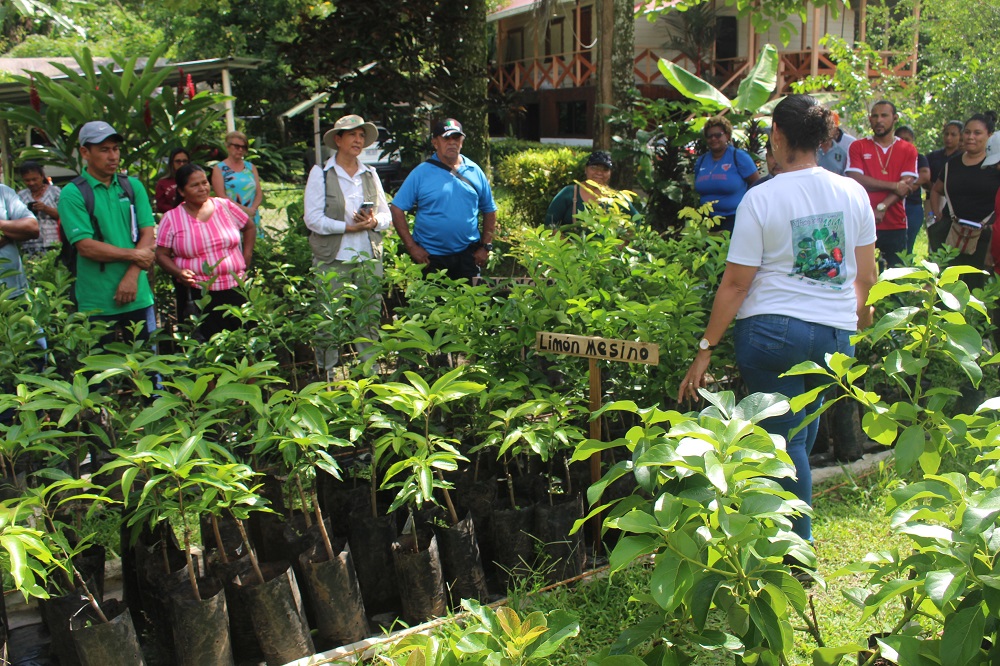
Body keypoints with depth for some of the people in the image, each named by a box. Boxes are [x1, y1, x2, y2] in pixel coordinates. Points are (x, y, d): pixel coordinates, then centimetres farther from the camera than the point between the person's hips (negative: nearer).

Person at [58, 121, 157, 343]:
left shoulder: (133, 186, 8)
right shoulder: (73, 194, -5)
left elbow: (147, 235, 2)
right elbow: (85, 247, -12)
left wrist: (132, 275, -11)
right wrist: (133, 255, -7)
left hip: (139, 296, 4)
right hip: (97, 304, -3)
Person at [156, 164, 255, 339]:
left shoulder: (225, 206, 3)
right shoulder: (171, 218, -1)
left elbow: (250, 228, 17)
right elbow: (161, 255, 2)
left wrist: (246, 257, 8)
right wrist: (179, 273, -16)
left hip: (235, 290, 2)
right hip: (197, 295, -2)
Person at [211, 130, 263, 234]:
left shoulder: (251, 167, 17)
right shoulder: (219, 169, 4)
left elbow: (259, 193, 11)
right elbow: (221, 196, -6)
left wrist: (253, 209, -9)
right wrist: (245, 209, -14)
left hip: (252, 218, 4)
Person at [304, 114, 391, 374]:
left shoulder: (370, 174, 15)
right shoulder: (320, 173, 0)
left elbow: (387, 216, 14)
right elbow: (313, 219, -8)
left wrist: (373, 221, -9)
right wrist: (348, 227, -15)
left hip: (369, 257, 4)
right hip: (333, 259, -4)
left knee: (371, 316, 5)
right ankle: (328, 374, 8)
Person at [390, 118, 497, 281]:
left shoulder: (475, 171, 7)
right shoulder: (421, 173, -3)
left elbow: (489, 211, 13)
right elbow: (397, 209, -5)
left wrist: (486, 246, 5)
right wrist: (411, 246, -10)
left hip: (468, 255, 2)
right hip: (430, 257, -2)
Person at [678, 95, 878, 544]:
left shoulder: (761, 199, -8)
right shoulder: (853, 192, 3)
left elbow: (736, 283, -9)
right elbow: (865, 275, 10)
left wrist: (706, 349, -3)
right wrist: (858, 315, 30)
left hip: (771, 330, -4)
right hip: (835, 336, 4)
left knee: (786, 436, 4)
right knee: (803, 426, 22)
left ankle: (799, 546, 12)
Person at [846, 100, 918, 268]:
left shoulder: (908, 150, 10)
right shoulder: (858, 147, 7)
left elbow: (906, 186, -2)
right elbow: (855, 180, -7)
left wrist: (882, 207, -17)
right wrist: (894, 186, -9)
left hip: (895, 226, 1)